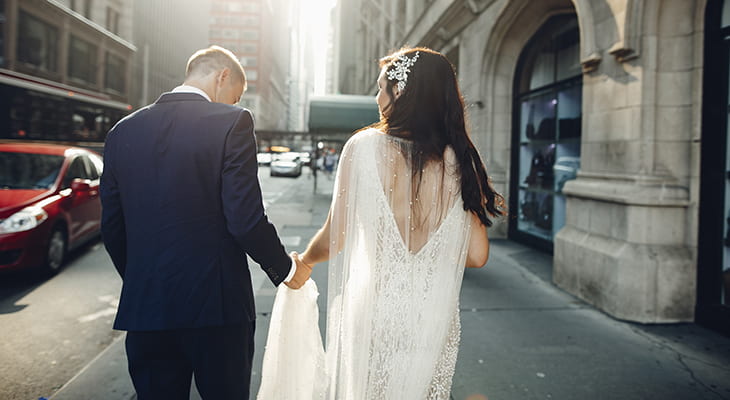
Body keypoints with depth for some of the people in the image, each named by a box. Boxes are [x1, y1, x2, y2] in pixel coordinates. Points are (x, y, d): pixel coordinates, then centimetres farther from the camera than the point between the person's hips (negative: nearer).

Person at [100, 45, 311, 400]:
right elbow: (246, 220, -15)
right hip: (217, 304, -4)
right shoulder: (231, 122, -9)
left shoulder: (123, 132, 7)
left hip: (144, 308, 5)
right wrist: (287, 269, 1)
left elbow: (112, 228, 10)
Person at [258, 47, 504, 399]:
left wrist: (302, 263, 14)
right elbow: (477, 255, -1)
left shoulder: (366, 146, -12)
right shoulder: (461, 160, -4)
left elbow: (334, 240, -7)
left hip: (375, 314, -2)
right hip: (436, 319, 3)